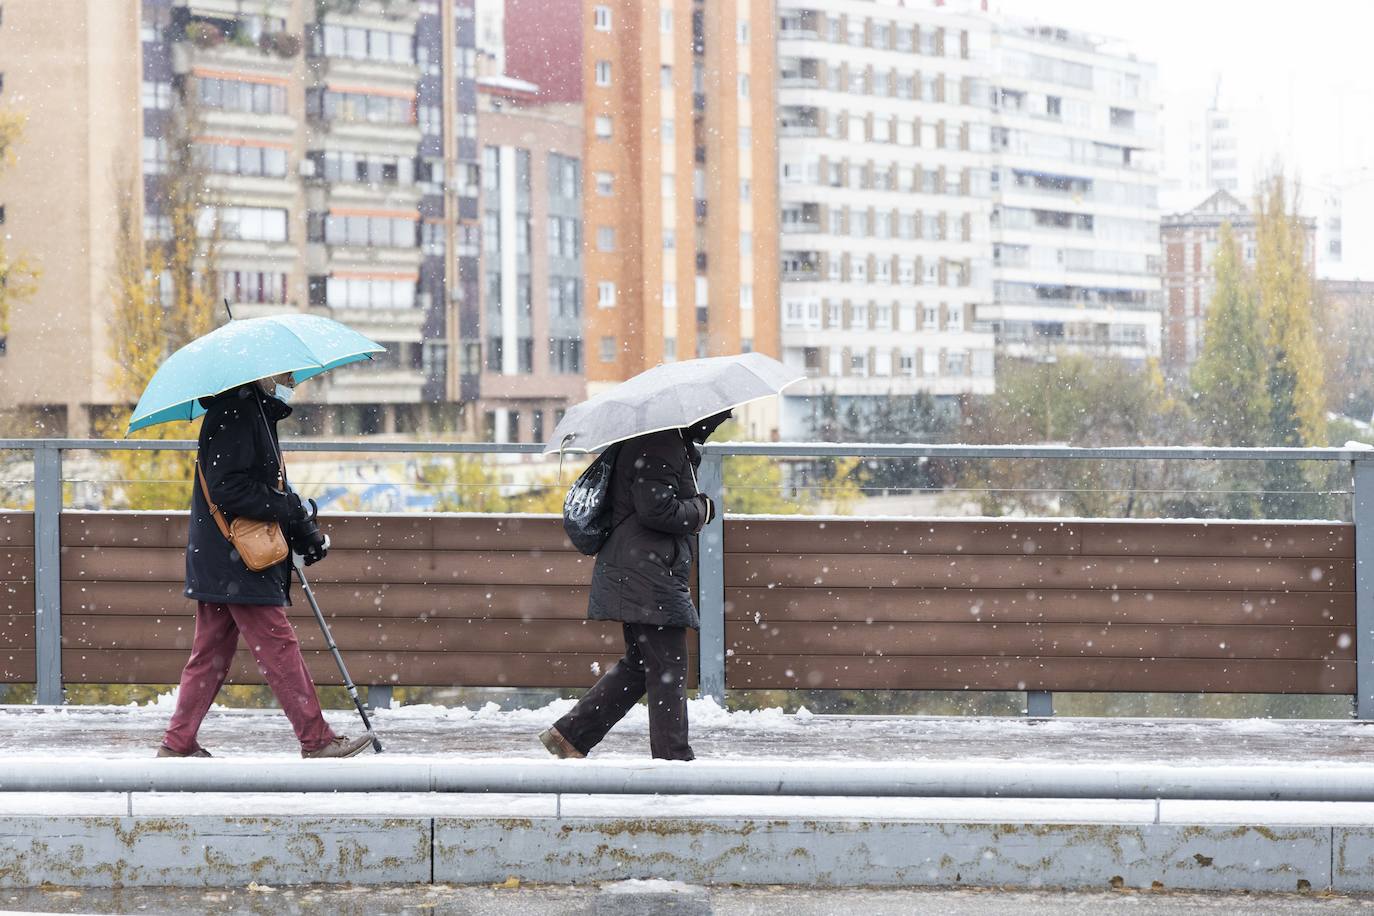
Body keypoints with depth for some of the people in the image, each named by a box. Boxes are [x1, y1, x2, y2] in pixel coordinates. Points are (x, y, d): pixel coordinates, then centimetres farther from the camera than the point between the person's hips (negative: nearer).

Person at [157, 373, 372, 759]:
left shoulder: (258, 414, 18)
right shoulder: (232, 415, -15)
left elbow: (268, 488, 23)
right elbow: (228, 489, -23)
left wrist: (303, 529, 8)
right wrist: (290, 509, -16)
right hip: (236, 564, -10)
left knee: (210, 654, 11)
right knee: (279, 646, -6)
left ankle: (177, 743, 13)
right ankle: (317, 741, -3)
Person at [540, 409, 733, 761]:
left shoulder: (675, 442, 18)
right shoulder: (659, 446, -16)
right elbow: (656, 509, -23)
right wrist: (701, 509, -10)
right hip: (649, 578, -11)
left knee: (639, 664, 15)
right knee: (667, 671, -6)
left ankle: (569, 734, 15)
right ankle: (674, 760, -2)